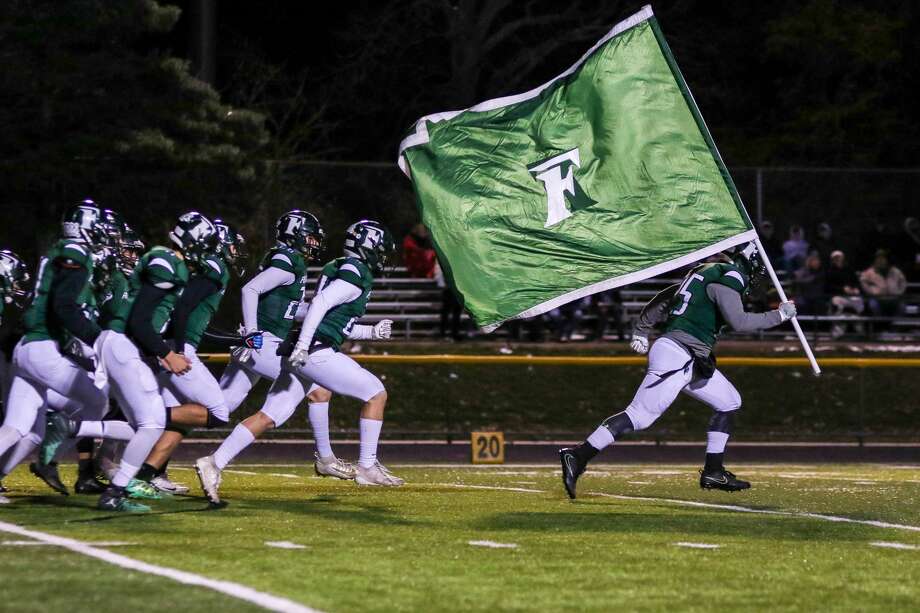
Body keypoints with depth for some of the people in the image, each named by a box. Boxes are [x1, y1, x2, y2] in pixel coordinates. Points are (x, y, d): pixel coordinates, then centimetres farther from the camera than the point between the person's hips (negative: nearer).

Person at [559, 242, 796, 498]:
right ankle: (578, 457, -20)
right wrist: (779, 315, -8)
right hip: (676, 355, -11)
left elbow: (663, 297, 24)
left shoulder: (706, 273, 21)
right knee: (640, 416, -16)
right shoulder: (728, 276, -8)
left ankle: (713, 472, 15)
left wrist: (641, 331, 23)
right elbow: (738, 321, -18)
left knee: (729, 402, 16)